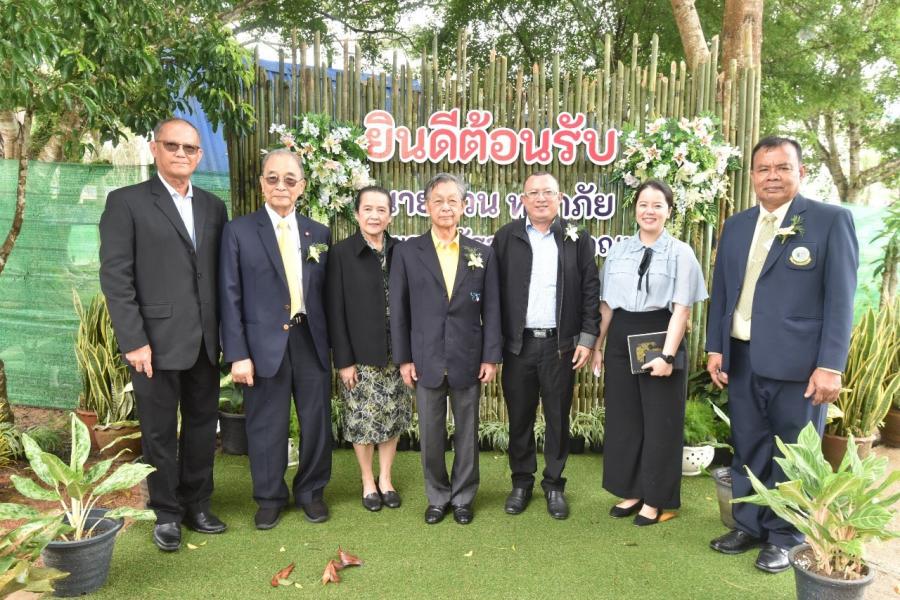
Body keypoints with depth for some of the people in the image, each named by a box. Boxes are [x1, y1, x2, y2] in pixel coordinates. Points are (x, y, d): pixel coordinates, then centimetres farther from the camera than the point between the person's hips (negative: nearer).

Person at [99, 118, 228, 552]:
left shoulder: (213, 206, 11)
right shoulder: (126, 202, -2)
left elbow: (221, 273, 10)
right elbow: (115, 276, -8)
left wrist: (226, 333, 4)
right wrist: (133, 341, -13)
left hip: (205, 341, 5)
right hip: (157, 341, -4)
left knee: (202, 425, 13)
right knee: (160, 432, 8)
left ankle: (196, 505, 30)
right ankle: (166, 513, 25)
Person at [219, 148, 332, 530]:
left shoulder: (319, 234, 8)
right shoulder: (239, 231, -1)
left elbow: (325, 293, 9)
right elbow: (230, 295, -4)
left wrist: (331, 343, 6)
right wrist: (237, 354, -9)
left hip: (311, 340, 3)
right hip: (264, 343, -2)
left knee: (317, 421, 10)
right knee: (267, 425, 9)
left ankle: (311, 492, 31)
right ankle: (270, 498, 29)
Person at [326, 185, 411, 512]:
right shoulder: (341, 253, -5)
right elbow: (336, 311, -7)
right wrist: (343, 360, -10)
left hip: (395, 352, 3)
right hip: (360, 354, -2)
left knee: (392, 418, 11)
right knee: (364, 420, 7)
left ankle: (385, 479, 29)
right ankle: (368, 482, 27)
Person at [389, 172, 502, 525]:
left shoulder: (483, 254, 4)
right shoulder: (407, 252, 1)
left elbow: (491, 310, 3)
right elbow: (399, 310, 1)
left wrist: (491, 357, -2)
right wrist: (403, 358, -2)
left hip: (468, 360, 1)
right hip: (426, 360, 0)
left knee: (467, 434, 11)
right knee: (430, 436, 10)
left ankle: (463, 497, 29)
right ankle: (437, 497, 29)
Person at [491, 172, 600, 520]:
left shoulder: (577, 239, 3)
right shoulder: (506, 237, 2)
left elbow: (590, 291, 3)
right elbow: (494, 291, 1)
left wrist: (588, 338, -3)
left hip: (561, 344, 0)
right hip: (517, 344, 0)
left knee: (558, 418, 10)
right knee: (519, 417, 10)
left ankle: (554, 484, 26)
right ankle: (521, 482, 27)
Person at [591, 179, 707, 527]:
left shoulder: (680, 252, -3)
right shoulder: (618, 251, 8)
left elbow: (681, 308, -9)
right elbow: (607, 304, 10)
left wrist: (667, 355, -16)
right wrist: (598, 346, 8)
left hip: (659, 338, -4)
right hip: (621, 341, 4)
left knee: (660, 421, 6)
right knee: (623, 418, 11)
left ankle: (654, 499, 22)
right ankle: (630, 491, 28)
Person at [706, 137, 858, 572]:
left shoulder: (831, 220, -4)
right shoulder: (735, 226, 10)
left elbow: (840, 299, -8)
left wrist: (830, 365, -13)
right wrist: (715, 348, 6)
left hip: (797, 362, -4)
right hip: (741, 359, 5)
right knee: (748, 450, 15)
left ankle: (785, 537, 25)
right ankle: (749, 525, 31)